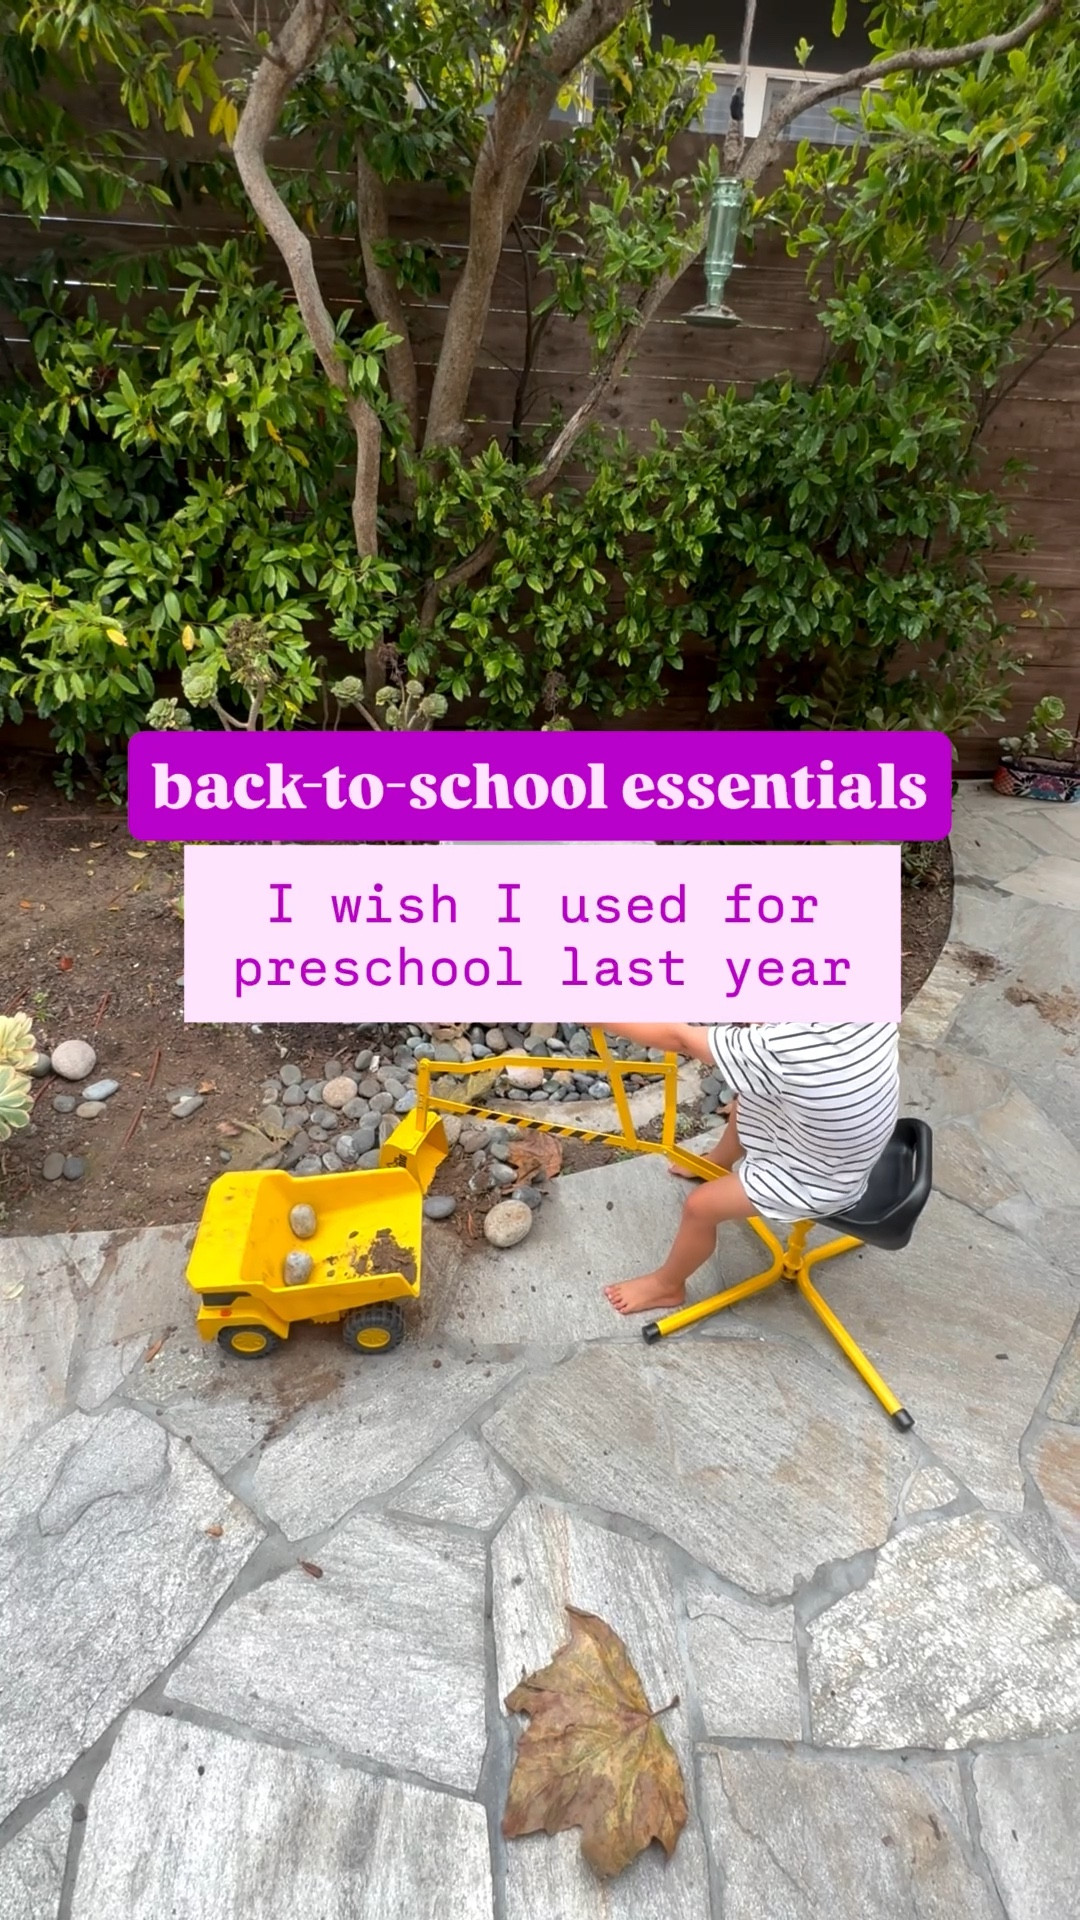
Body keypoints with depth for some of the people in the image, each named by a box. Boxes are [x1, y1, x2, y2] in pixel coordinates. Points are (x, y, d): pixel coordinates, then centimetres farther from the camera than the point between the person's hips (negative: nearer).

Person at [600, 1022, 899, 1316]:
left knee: (700, 1206, 0)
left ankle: (667, 1285, 29)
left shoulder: (783, 1046, -41)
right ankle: (716, 1165, 54)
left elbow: (678, 1038, -32)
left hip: (818, 1183, -7)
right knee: (744, 1105, 23)